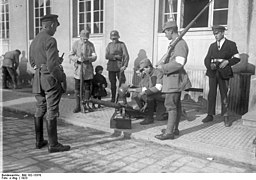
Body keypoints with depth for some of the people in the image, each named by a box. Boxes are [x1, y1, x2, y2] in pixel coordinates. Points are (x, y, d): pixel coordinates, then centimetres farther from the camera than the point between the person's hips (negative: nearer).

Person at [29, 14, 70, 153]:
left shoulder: (34, 41, 13)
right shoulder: (50, 40, -15)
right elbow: (52, 65, -22)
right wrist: (62, 79, -12)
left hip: (38, 78, 9)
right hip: (51, 78, -8)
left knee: (40, 110, 16)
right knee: (52, 112, -3)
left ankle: (39, 141, 26)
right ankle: (53, 145, 5)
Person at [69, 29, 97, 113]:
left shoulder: (91, 45, 3)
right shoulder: (75, 44, 0)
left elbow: (94, 56, -1)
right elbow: (71, 56, 0)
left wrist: (87, 58, -20)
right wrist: (77, 59, -20)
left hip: (88, 70, 2)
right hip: (78, 69, -1)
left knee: (87, 88, 8)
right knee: (77, 88, 0)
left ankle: (86, 105, 21)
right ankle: (77, 106, 10)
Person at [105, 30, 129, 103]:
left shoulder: (122, 44, 3)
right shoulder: (109, 45, 12)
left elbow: (126, 56, -5)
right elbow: (107, 56, 2)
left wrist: (125, 65, -17)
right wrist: (115, 56, -13)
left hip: (119, 67, -3)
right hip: (111, 67, 3)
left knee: (122, 83, -7)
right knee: (112, 83, 8)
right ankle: (113, 99, 18)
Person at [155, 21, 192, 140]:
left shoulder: (180, 43, -15)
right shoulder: (175, 43, 17)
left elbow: (179, 63, -25)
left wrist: (164, 67, -17)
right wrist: (163, 65, 12)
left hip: (175, 77, -11)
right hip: (172, 78, 11)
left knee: (171, 104, -10)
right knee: (176, 104, 14)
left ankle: (169, 132, -5)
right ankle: (175, 129, 23)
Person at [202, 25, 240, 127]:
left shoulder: (231, 44, 4)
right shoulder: (212, 46, 15)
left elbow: (237, 58, 3)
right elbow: (207, 59, 11)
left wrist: (227, 62, -14)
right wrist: (210, 65, -10)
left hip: (223, 72, -3)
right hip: (212, 72, 3)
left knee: (224, 95, -2)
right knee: (211, 94, 4)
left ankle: (226, 118, 5)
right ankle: (210, 115, 12)